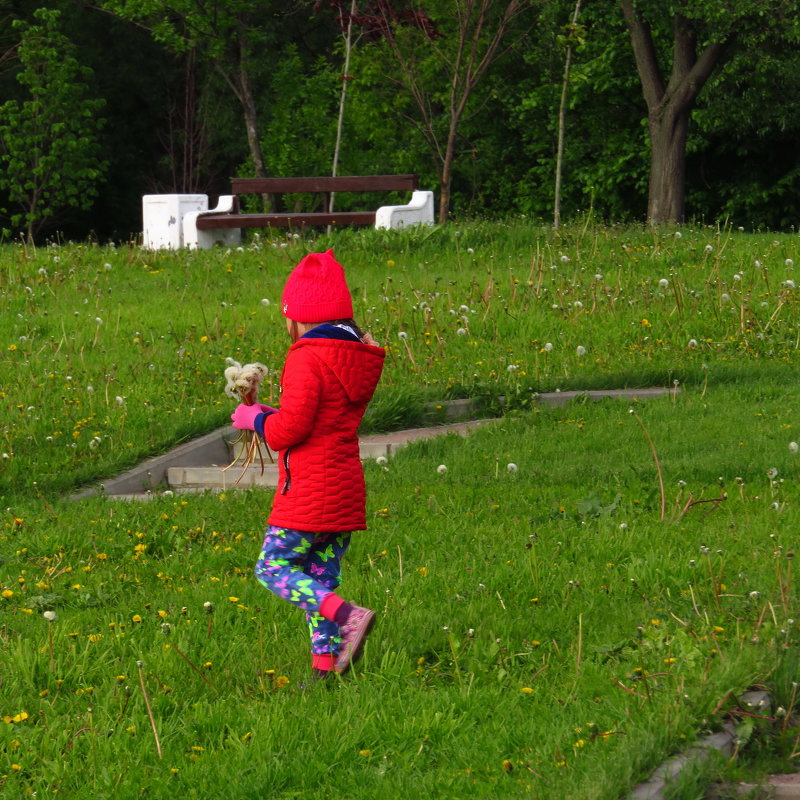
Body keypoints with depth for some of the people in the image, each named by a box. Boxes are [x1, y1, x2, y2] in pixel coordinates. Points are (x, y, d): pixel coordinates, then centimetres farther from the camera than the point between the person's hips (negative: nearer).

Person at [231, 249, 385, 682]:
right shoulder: (358, 358, 11)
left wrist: (255, 418, 0)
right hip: (346, 489, 8)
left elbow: (289, 430, -20)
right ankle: (326, 665, 8)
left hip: (307, 491, -8)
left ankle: (347, 616, -21)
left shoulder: (308, 357, -16)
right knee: (321, 578, 12)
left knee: (274, 568, -2)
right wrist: (269, 415, 19)